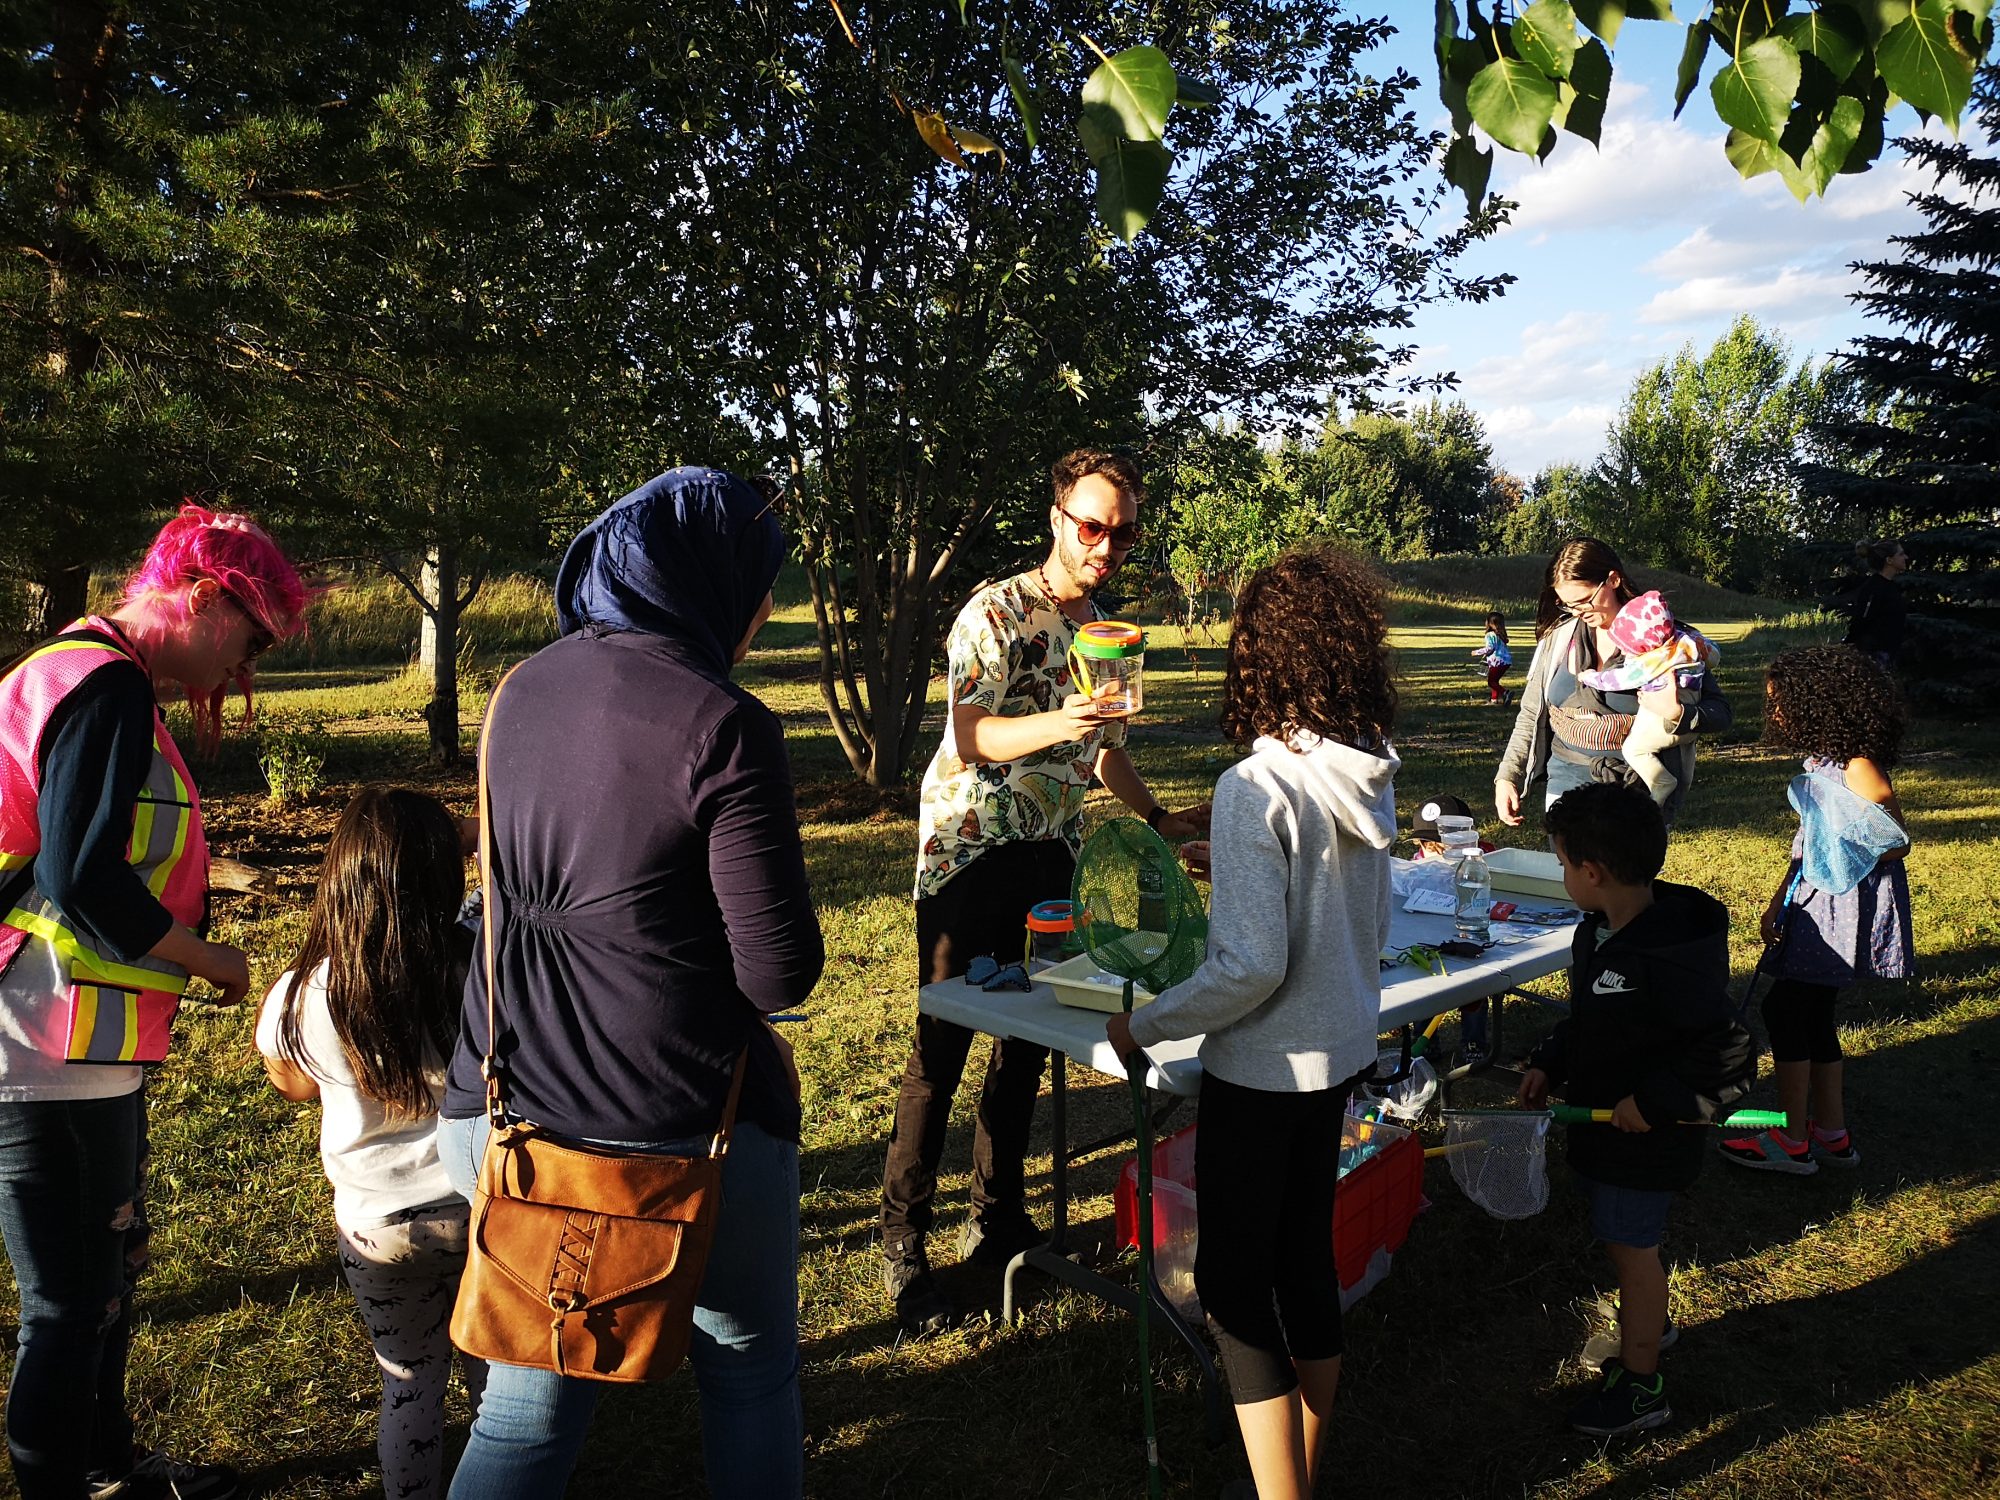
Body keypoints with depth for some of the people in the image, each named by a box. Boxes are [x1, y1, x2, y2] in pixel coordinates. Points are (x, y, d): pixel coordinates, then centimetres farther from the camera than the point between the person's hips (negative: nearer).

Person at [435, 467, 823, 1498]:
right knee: (749, 1373, 20)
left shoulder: (523, 691, 5)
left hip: (497, 1118, 6)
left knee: (530, 1402, 21)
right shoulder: (721, 725, -18)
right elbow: (781, 972, -18)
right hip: (680, 1134, -6)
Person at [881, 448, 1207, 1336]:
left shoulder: (1104, 630, 11)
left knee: (1028, 1038, 10)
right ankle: (903, 1243, 7)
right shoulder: (996, 614, -12)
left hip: (1051, 856, 7)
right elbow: (969, 735, -24)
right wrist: (1056, 724, -39)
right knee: (942, 1045, -4)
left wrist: (1156, 816, 16)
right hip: (968, 851, -7)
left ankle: (998, 1219, 24)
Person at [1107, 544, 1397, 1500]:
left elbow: (1250, 965, -25)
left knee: (1232, 1279, 9)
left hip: (1264, 1069, -8)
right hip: (1344, 1053, 8)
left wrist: (1146, 1028, -12)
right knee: (1307, 1259, 21)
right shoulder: (1368, 777, -1)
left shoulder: (1258, 787, -24)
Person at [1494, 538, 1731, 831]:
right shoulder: (1558, 637, 6)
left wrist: (1676, 714, -24)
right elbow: (1531, 716, 12)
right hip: (1566, 784, 4)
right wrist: (1507, 777, 4)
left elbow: (1719, 712, -4)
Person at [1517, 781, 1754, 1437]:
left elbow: (1732, 1058, -28)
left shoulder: (1667, 961, -32)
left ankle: (1641, 1388, 24)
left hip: (1644, 1138, -8)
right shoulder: (1598, 933, -2)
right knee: (1622, 1239, 25)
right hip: (1597, 1117, 8)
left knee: (1632, 1247, 6)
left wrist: (1656, 1102, -25)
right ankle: (1649, 1322, 50)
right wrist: (1549, 1064, 3)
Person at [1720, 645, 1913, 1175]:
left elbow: (1897, 843, -17)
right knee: (1812, 1014, 14)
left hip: (1848, 907, -9)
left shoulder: (1858, 768, -20)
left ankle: (1792, 1143, 5)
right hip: (1815, 902, 9)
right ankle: (1832, 1133, 26)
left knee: (1786, 1007, -5)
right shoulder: (1819, 760, 9)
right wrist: (1778, 903, 15)